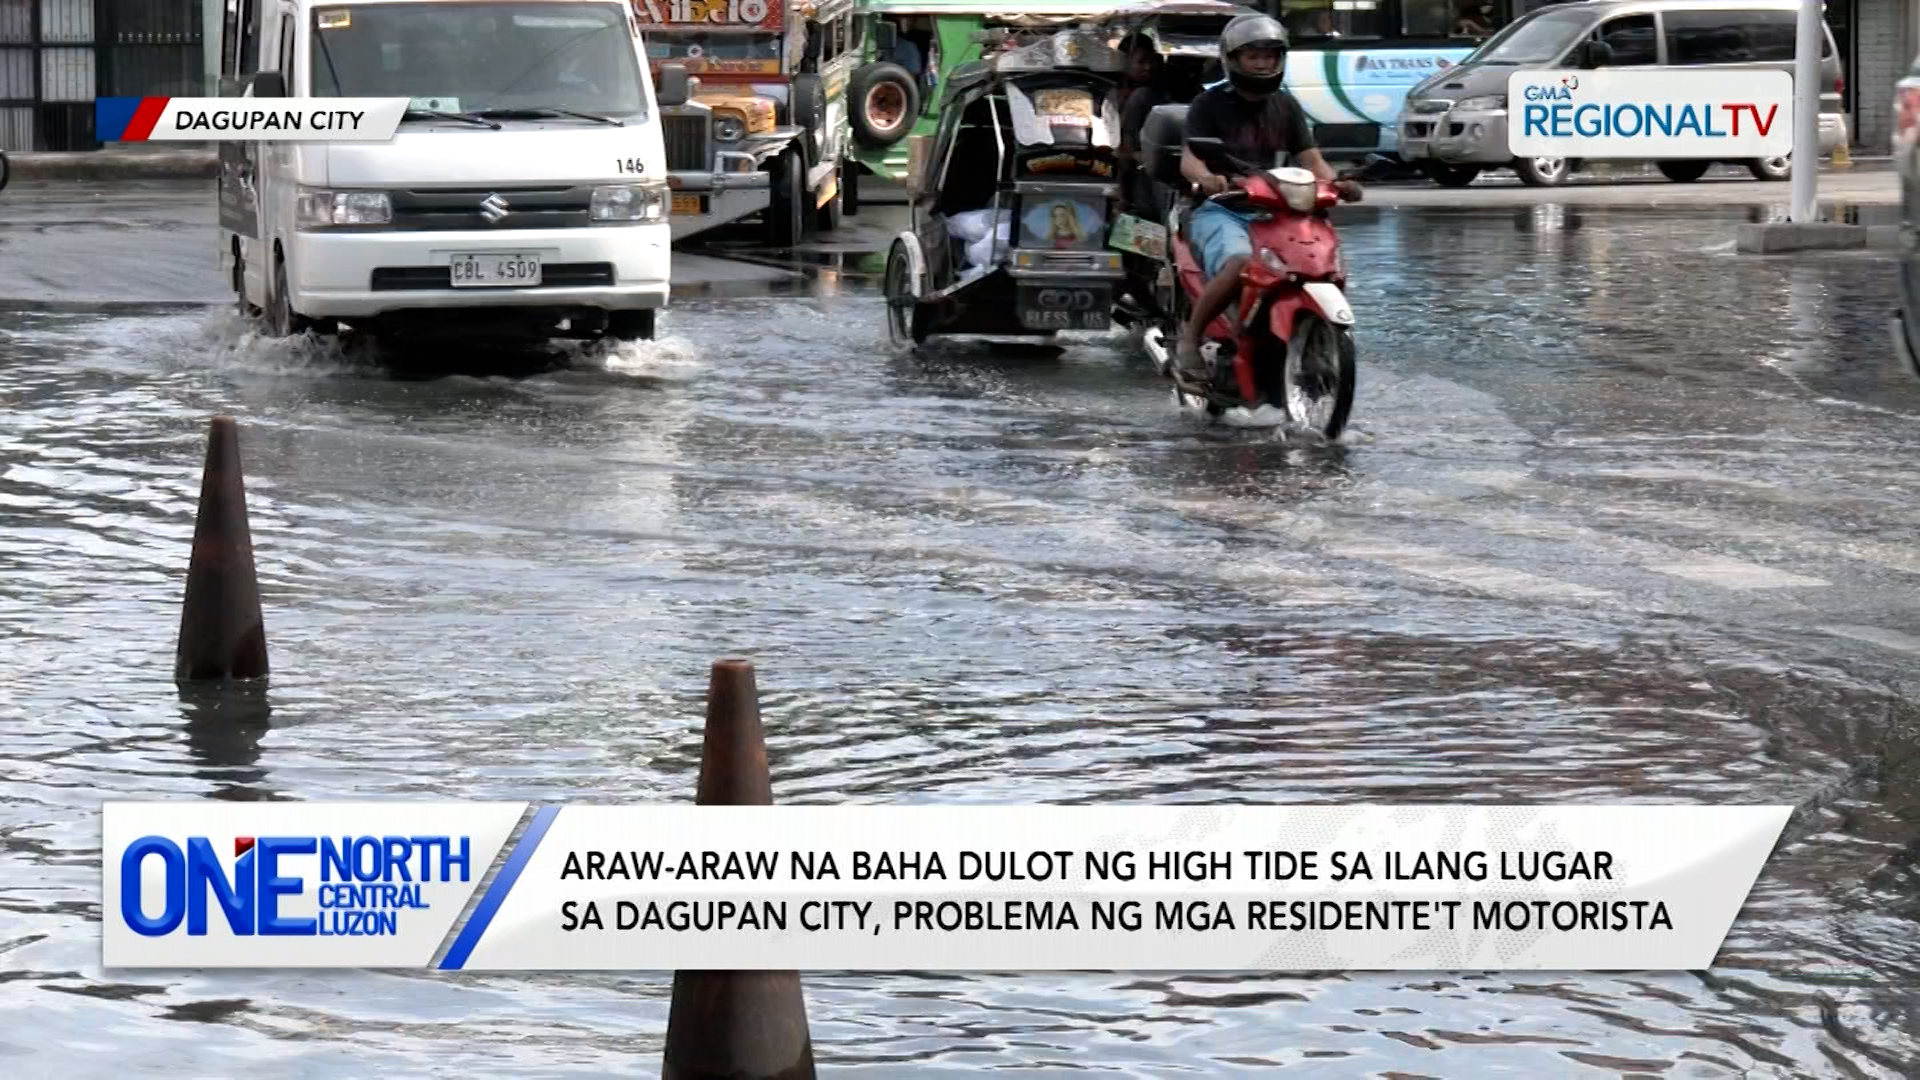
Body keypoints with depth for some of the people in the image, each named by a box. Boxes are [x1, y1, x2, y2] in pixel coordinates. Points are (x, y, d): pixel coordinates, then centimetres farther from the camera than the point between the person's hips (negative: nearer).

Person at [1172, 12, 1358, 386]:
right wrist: (1206, 178, -38)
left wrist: (1335, 183, -17)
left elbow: (1311, 160, 7)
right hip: (1220, 211, -5)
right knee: (1238, 267, -36)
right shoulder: (1209, 104, 2)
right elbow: (1189, 158, -12)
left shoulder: (1286, 107, 16)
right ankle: (1190, 337, -18)